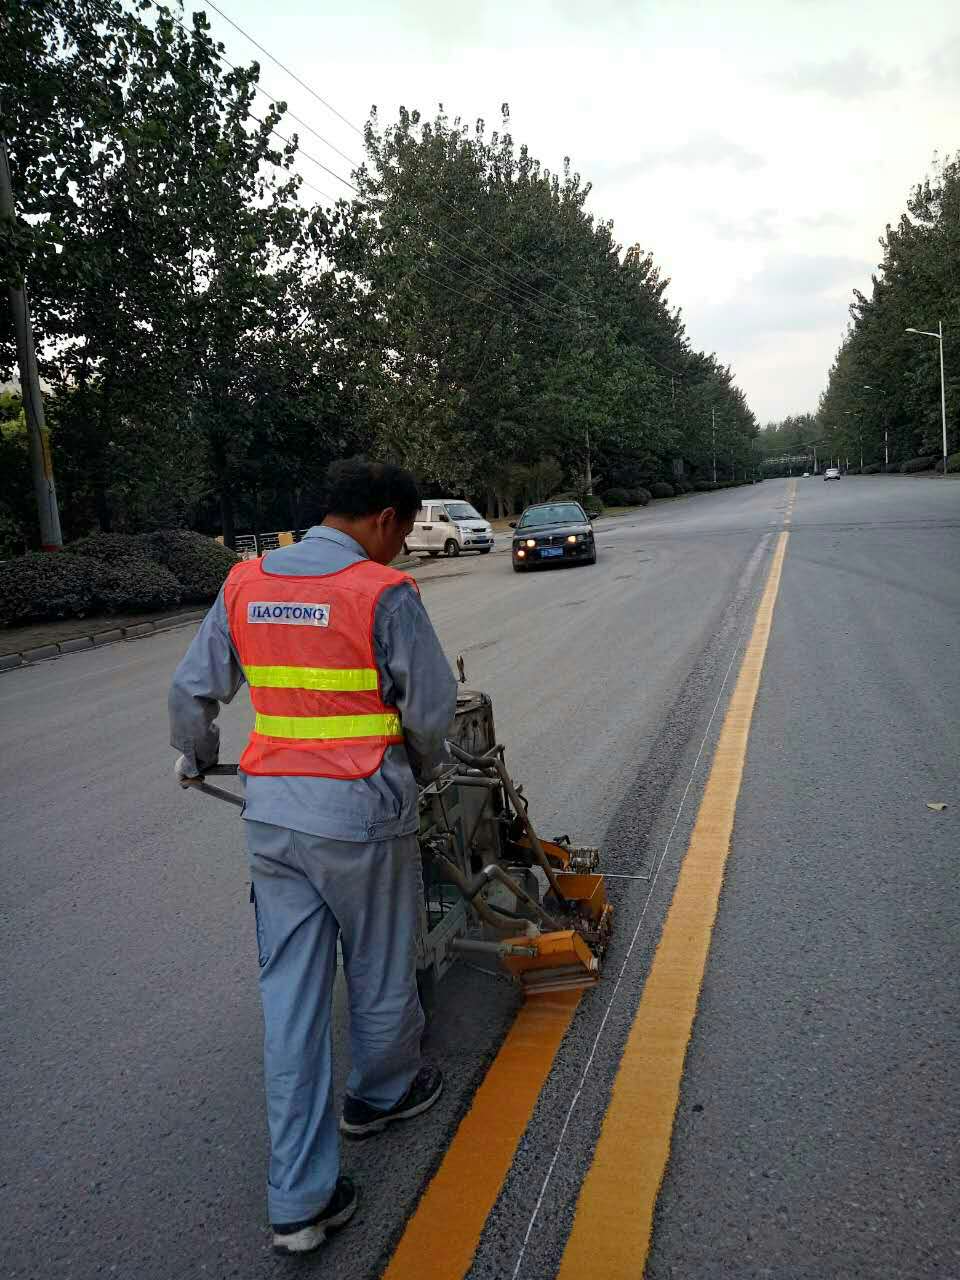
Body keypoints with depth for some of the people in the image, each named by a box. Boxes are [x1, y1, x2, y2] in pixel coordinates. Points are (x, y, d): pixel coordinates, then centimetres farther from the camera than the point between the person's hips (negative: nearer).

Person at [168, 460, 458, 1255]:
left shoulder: (245, 585, 3)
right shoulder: (384, 593, -12)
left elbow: (190, 692, 9)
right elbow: (433, 708, -8)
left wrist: (196, 760, 28)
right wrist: (420, 769, 13)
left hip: (271, 812, 5)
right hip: (360, 811, -5)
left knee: (290, 995, 11)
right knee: (380, 971, 20)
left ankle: (300, 1199, 18)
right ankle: (381, 1094, 45)